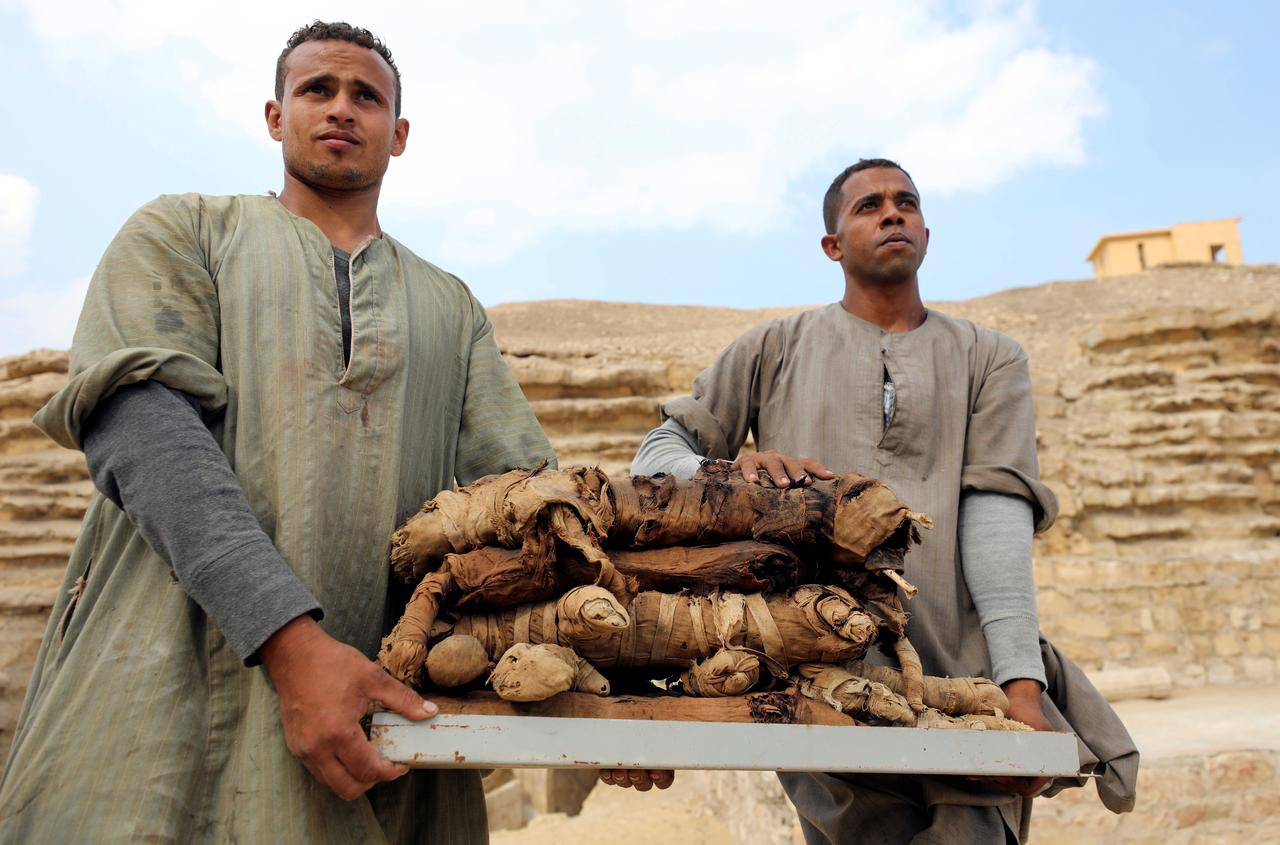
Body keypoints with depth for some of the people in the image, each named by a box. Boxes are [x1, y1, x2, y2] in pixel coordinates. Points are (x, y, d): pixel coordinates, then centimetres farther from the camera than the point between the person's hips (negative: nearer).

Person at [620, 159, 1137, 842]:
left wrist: (1020, 680, -10)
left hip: (961, 677, 2)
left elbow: (997, 511, 2)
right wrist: (735, 469, -14)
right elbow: (655, 457, 9)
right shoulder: (774, 350, 15)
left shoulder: (988, 360, 18)